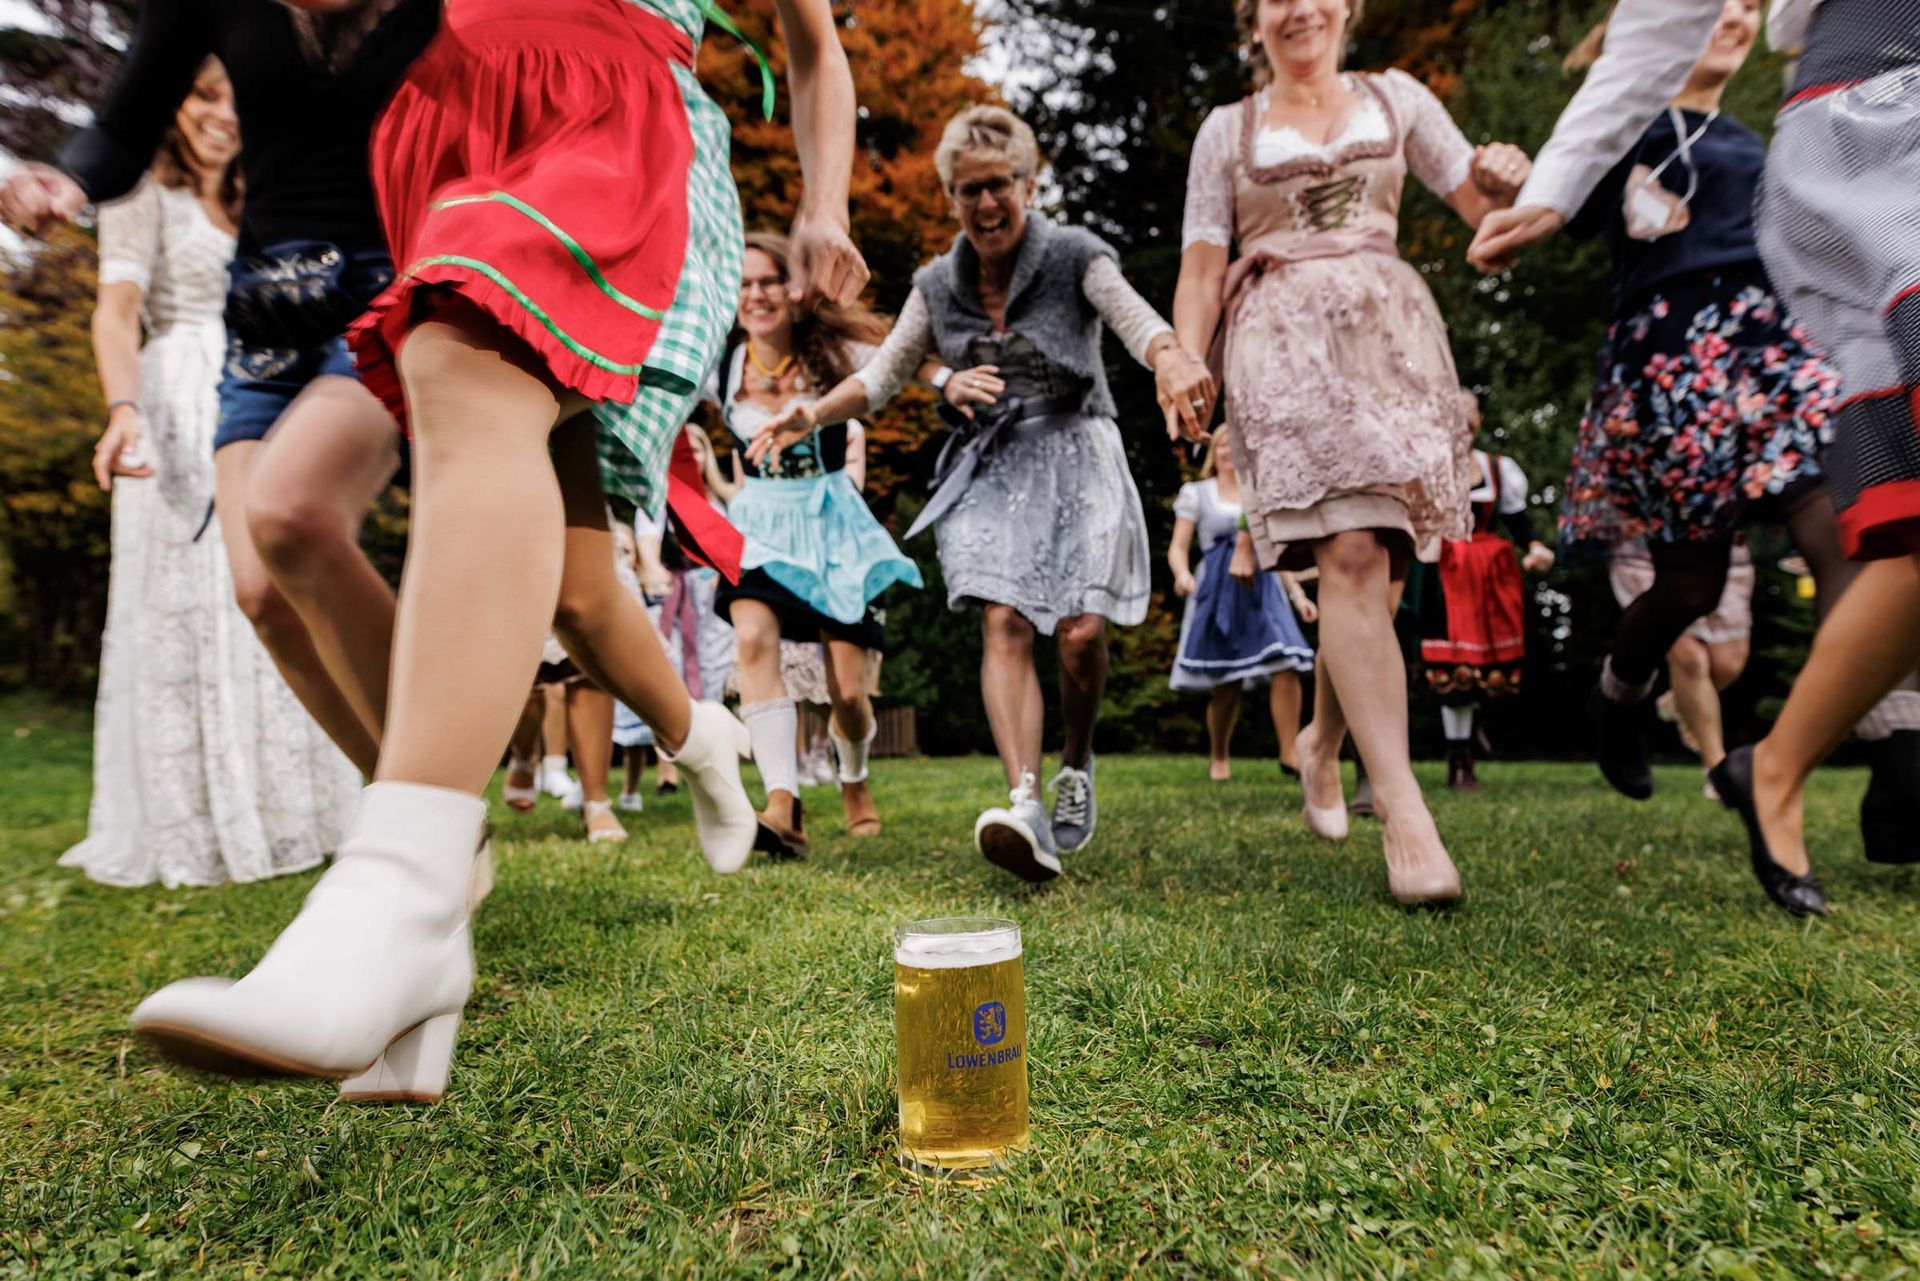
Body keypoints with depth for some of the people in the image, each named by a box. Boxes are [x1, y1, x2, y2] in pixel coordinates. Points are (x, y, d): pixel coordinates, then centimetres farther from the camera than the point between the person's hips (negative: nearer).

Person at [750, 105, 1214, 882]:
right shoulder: (938, 286, 9)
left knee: (1080, 630, -14)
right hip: (988, 467, 2)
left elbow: (1137, 320, -21)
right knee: (1004, 623, -18)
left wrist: (1170, 359, -45)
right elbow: (881, 377, 13)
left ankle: (1076, 767, 15)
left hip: (1073, 455, -2)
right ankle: (1026, 805, -26)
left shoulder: (1073, 257, -2)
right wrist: (812, 415, -5)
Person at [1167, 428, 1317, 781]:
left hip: (1263, 588, 3)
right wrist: (1182, 574, -18)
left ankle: (1290, 753, -10)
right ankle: (1219, 757, 18)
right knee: (1225, 684, -1)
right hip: (1217, 591, -2)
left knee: (1286, 667, -16)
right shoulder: (1196, 493, 11)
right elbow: (1178, 547, 4)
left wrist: (1297, 594, 12)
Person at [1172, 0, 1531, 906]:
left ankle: (1322, 744, 21)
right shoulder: (1228, 128, 16)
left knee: (1374, 567, -3)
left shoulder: (1396, 98, 20)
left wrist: (1503, 180, -6)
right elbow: (1201, 264, 9)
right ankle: (1403, 810, -26)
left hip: (1388, 330, 3)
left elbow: (1483, 206, 18)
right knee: (1352, 553, -22)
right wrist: (1184, 363, -7)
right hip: (1282, 339, -3)